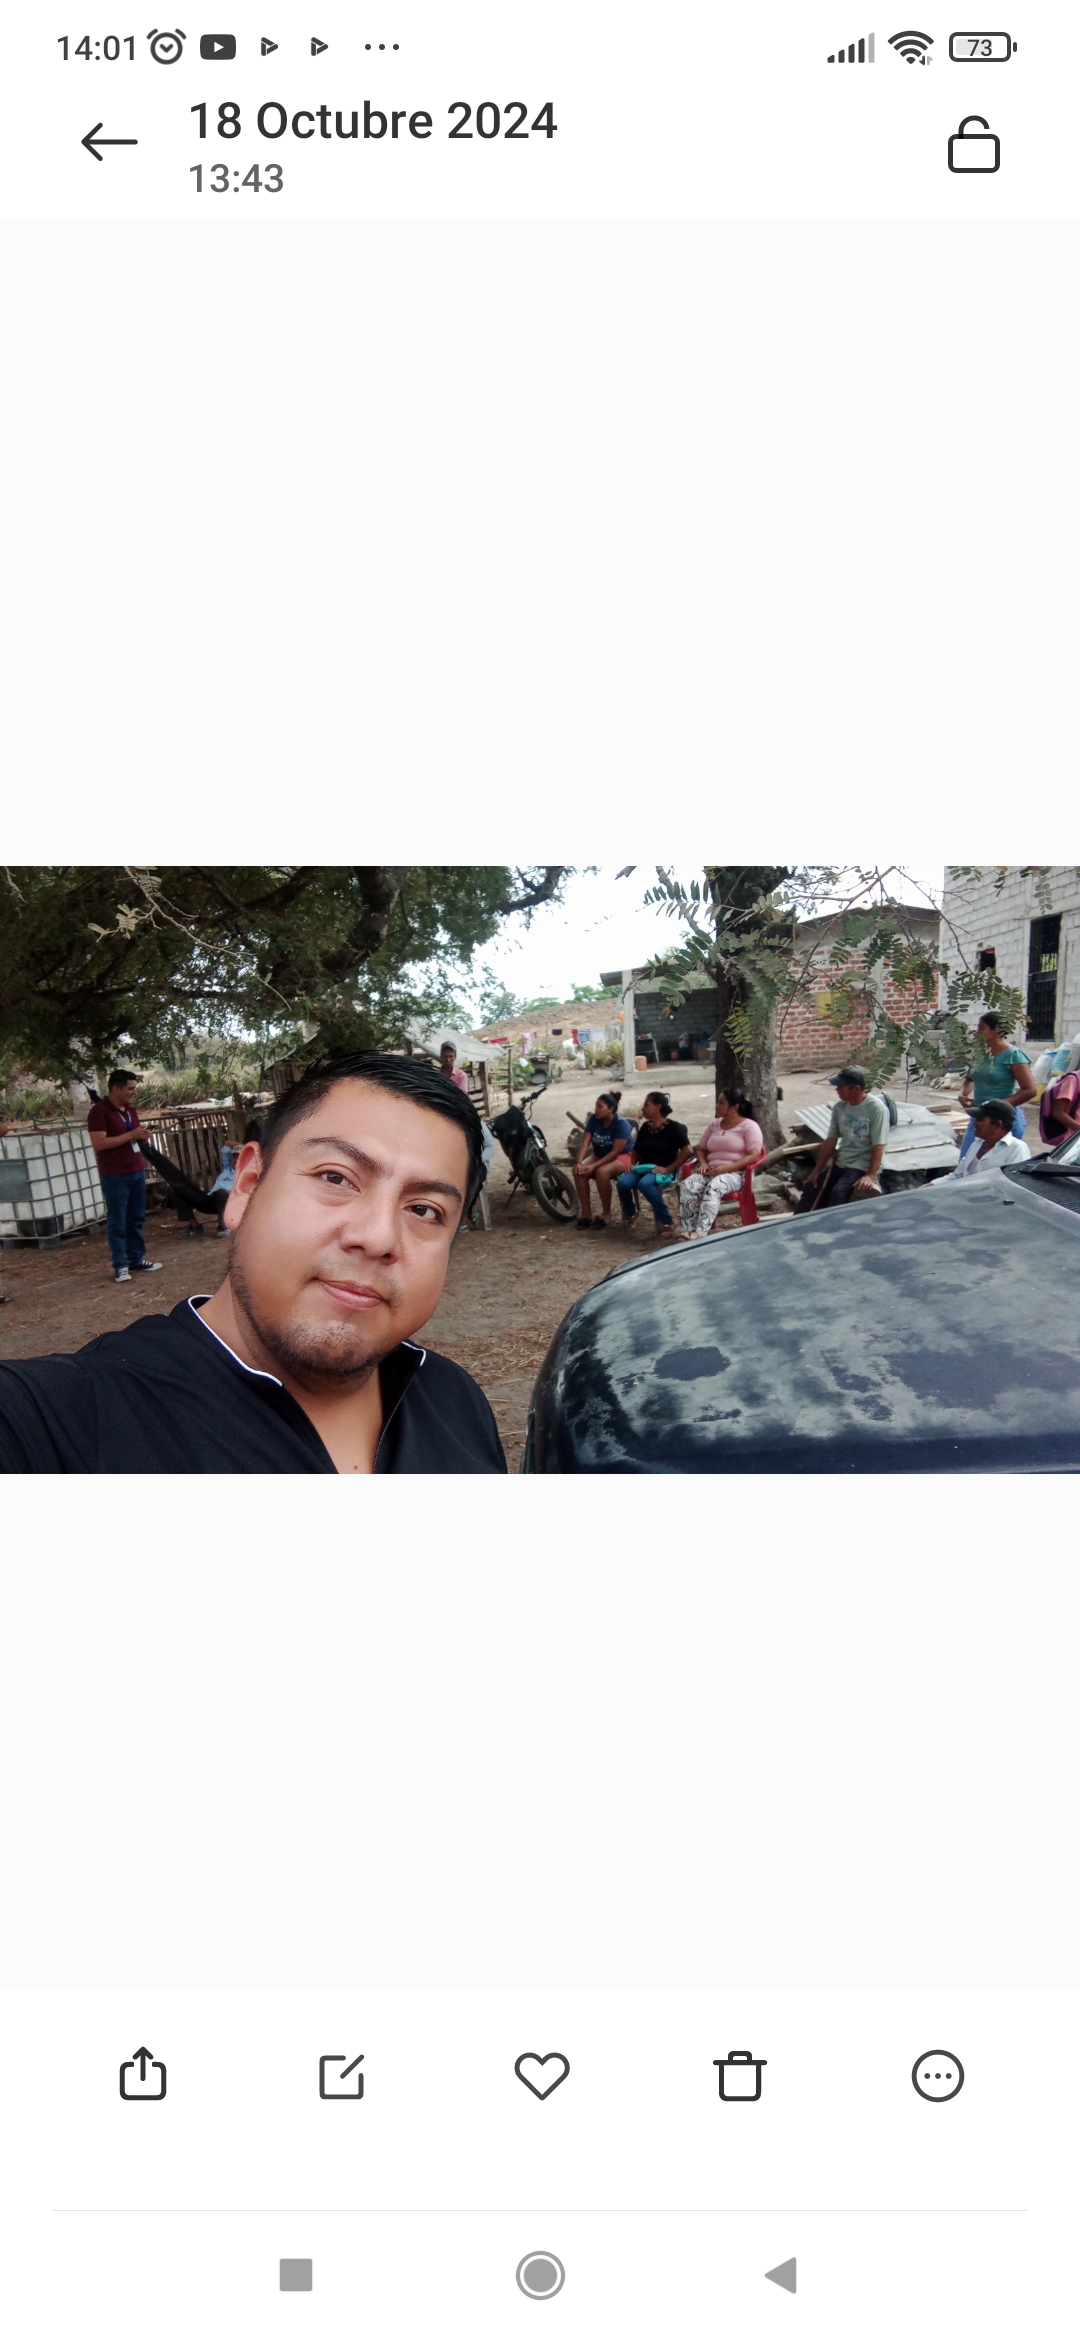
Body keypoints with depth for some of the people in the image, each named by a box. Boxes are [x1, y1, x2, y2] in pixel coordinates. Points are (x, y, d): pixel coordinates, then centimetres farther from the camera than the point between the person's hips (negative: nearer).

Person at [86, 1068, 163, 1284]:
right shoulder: (99, 1111, -11)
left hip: (136, 1171, 8)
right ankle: (120, 1266, 4)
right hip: (114, 1176, -8)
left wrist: (143, 1135, 1)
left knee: (136, 1219, 12)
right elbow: (99, 1143, -20)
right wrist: (131, 1135, -21)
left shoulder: (130, 1109, 13)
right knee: (117, 1223, -1)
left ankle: (136, 1259, 21)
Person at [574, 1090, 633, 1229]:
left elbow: (616, 1151, -25)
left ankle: (606, 1214, -21)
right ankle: (586, 1213, -15)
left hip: (621, 1157, -6)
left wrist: (594, 1166, -31)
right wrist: (579, 1162, -27)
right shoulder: (593, 1119, -6)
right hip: (599, 1155, 6)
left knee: (602, 1171, -37)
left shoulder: (621, 1124, -22)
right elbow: (585, 1143, -10)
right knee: (578, 1171, -23)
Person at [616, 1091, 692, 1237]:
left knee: (644, 1183, -39)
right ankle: (628, 1216, 0)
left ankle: (666, 1221, -24)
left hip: (663, 1171, -6)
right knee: (622, 1182, -26)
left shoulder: (674, 1127, -5)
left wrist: (668, 1169, -18)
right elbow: (636, 1150, 25)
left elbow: (687, 1150, -14)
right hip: (643, 1168, 6)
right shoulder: (645, 1127, 14)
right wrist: (632, 1164, 4)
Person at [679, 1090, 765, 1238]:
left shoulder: (749, 1126, 0)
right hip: (711, 1171, 5)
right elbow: (701, 1149, 23)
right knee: (687, 1185, -27)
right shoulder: (714, 1125, 19)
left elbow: (753, 1156, -11)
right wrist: (703, 1163, -2)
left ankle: (700, 1234, -45)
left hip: (735, 1173, -5)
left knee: (713, 1187, -39)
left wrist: (726, 1168, -20)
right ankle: (690, 1232, -33)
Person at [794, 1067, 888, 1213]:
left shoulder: (876, 1108, -16)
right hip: (840, 1162, 7)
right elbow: (831, 1140, 8)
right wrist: (817, 1170, 5)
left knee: (838, 1193, -28)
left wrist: (870, 1175, -29)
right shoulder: (839, 1107, 3)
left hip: (863, 1164, -7)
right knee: (811, 1189, -2)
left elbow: (878, 1146, -19)